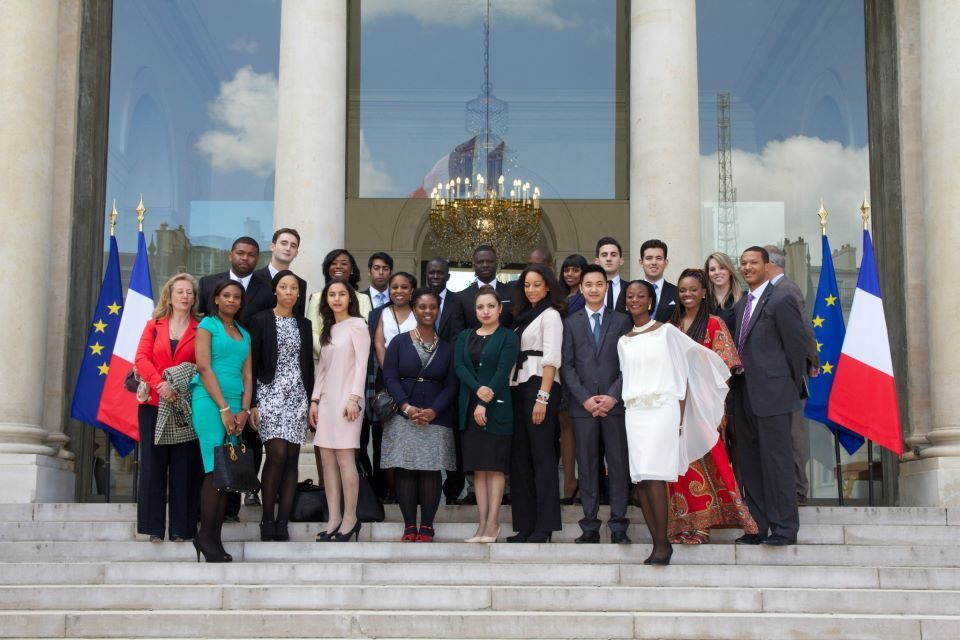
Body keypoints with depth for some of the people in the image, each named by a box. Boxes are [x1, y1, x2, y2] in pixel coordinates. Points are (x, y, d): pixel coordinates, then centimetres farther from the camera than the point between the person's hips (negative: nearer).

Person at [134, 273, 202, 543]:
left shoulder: (200, 329, 7)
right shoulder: (154, 326, 12)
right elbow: (141, 358, 0)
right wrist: (159, 383, -17)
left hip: (187, 406, -1)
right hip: (154, 403, 1)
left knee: (184, 467, -1)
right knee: (153, 464, 1)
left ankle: (181, 527, 4)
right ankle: (154, 526, 6)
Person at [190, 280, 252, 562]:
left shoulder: (244, 334, 20)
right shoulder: (207, 325, 3)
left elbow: (247, 375, 15)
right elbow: (204, 368, -6)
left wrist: (243, 411, 0)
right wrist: (224, 408, -11)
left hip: (234, 405, 6)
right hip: (209, 402, -5)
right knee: (216, 469, -12)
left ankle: (214, 538, 2)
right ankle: (206, 536, -5)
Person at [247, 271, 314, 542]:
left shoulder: (304, 324, 14)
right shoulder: (260, 321, 2)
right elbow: (252, 364, -2)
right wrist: (252, 403, -8)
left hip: (298, 396, 4)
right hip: (270, 394, -4)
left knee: (292, 458, -1)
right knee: (277, 454, -16)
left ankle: (282, 523, 1)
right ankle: (267, 521, -6)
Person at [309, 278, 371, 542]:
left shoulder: (357, 325, -1)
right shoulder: (328, 330, 19)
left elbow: (361, 364, -8)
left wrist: (354, 398, -16)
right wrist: (314, 400, 11)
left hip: (346, 399, -7)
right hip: (326, 400, 7)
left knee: (344, 458, -10)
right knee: (328, 460, 2)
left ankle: (350, 518, -5)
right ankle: (333, 520, 3)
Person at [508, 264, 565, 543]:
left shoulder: (550, 315, -2)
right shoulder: (523, 316, 21)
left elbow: (551, 359, -11)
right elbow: (515, 356, 15)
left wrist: (542, 397, -19)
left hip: (540, 386, -8)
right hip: (518, 387, 8)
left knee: (542, 455, -7)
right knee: (520, 457, 6)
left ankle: (544, 527, -6)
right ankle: (525, 525, 10)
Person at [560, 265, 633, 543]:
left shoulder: (622, 321, 8)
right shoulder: (570, 323, 10)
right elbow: (566, 366, 4)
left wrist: (613, 396, -9)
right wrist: (585, 398, -7)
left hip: (615, 403, 0)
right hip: (582, 405, 1)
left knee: (619, 465, -1)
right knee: (587, 466, 1)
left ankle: (618, 526, 4)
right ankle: (590, 527, 5)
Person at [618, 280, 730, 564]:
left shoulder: (667, 332, 3)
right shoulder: (624, 342, 16)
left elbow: (681, 375, 3)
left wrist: (680, 417, -3)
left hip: (663, 410, -5)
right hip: (634, 413, 5)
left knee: (653, 475, -16)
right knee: (640, 479, -2)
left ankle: (663, 542, -11)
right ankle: (657, 544, 3)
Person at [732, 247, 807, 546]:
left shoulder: (781, 300, -8)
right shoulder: (741, 304, 16)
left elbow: (796, 345, -8)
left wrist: (794, 386, -4)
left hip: (772, 392, -8)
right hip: (745, 394, 8)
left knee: (776, 459, -5)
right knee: (750, 462, 11)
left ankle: (785, 527, 2)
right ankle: (758, 526, 19)